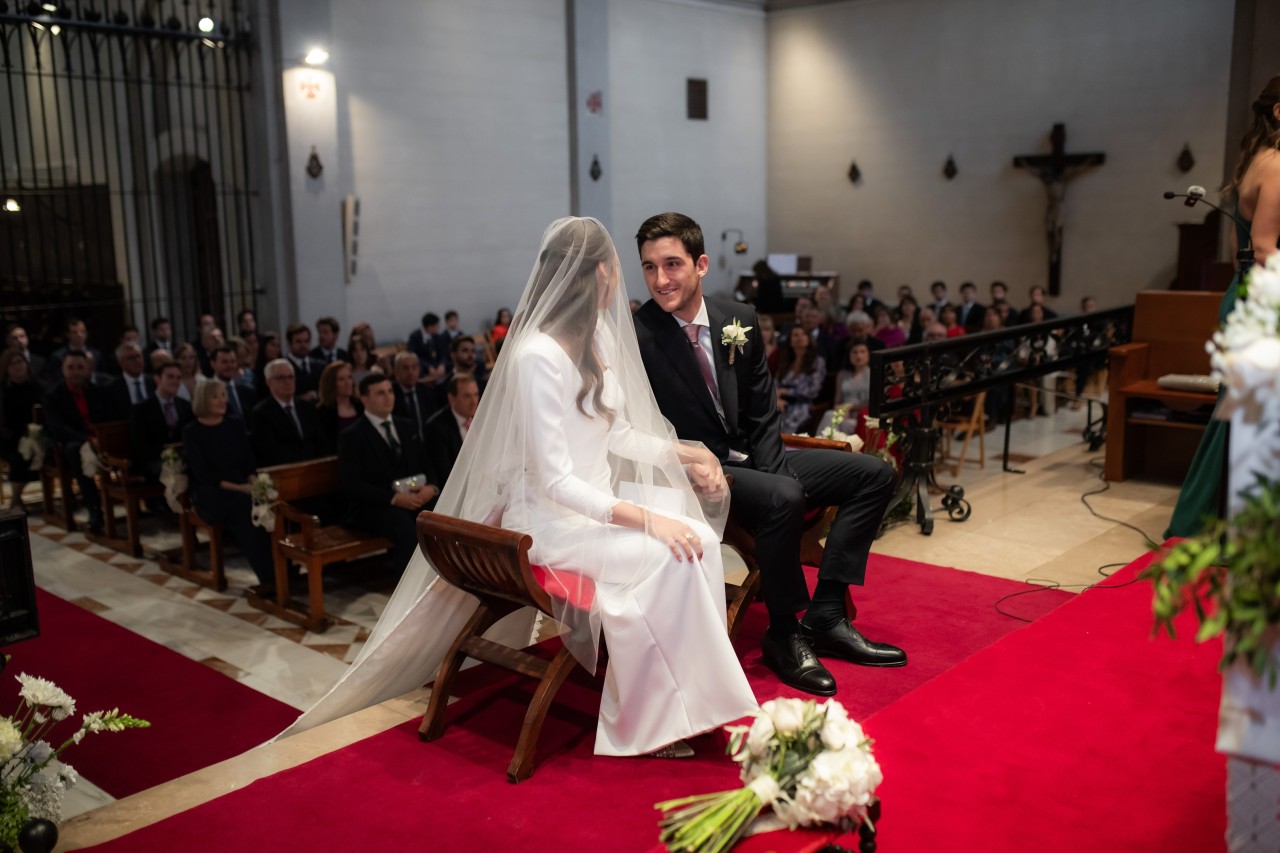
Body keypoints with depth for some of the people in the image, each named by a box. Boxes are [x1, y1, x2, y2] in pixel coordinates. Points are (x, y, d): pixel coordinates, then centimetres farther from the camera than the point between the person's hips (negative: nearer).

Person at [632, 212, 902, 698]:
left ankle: (825, 615, -4)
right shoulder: (635, 338, -14)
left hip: (752, 461, 7)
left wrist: (771, 471, -9)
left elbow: (762, 414, 9)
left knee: (874, 474, 0)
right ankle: (783, 634, -13)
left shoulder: (739, 321, 3)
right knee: (784, 497, -35)